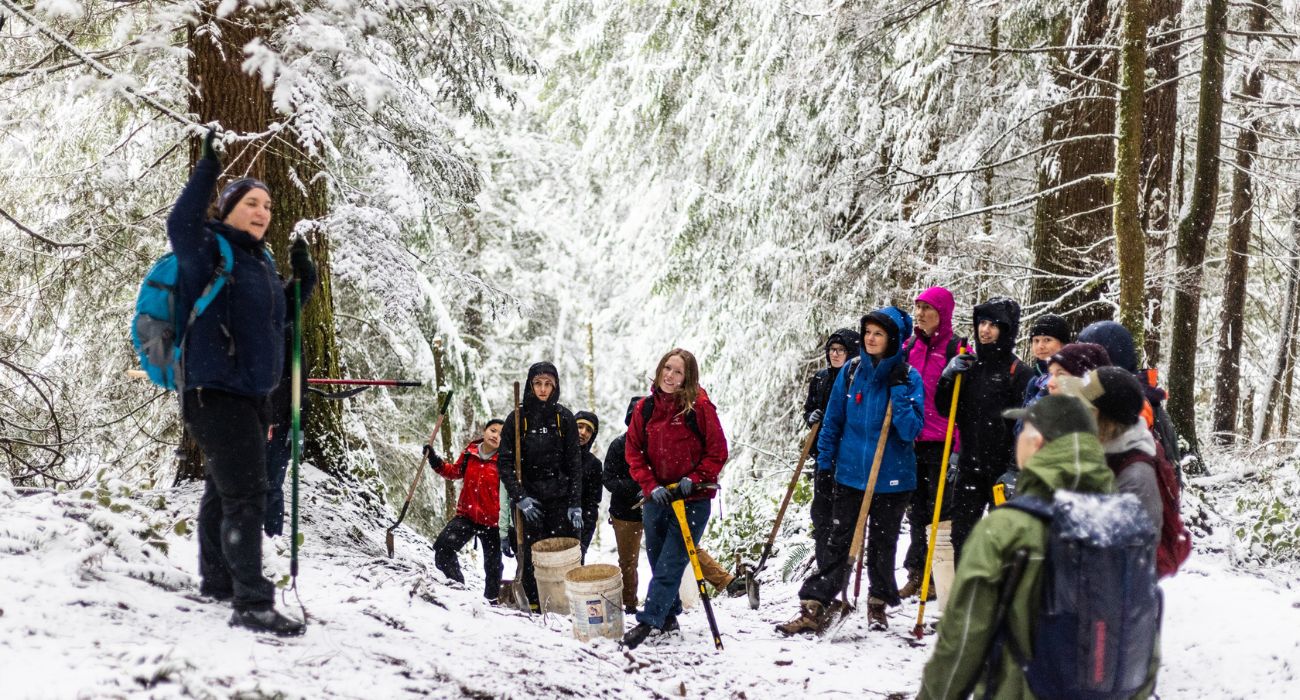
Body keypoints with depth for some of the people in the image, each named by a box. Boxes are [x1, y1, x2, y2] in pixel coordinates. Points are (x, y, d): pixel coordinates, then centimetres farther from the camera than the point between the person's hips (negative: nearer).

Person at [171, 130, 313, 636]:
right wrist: (206, 174, -35)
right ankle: (251, 603, -14)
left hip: (250, 394, 9)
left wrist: (302, 282, 10)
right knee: (245, 493, -14)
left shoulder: (260, 262, 14)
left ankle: (217, 580, 33)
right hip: (214, 390, -9)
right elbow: (180, 226, -30)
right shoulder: (209, 251, -9)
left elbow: (275, 318, 25)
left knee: (224, 489, 20)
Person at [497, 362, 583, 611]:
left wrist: (576, 504, -3)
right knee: (532, 555, -5)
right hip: (528, 500, -1)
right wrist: (520, 497, -10)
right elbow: (505, 463, 1)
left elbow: (575, 463, 4)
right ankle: (535, 604, 4)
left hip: (560, 499, 1)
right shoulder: (516, 419, 3)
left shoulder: (564, 418, 5)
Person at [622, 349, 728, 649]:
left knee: (670, 564, -9)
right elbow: (633, 452, 6)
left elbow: (717, 452, -4)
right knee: (658, 561, 12)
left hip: (693, 500, -4)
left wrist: (693, 480, -13)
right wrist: (651, 487, -6)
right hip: (656, 497, 4)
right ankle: (669, 615, 28)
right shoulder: (645, 408, 3)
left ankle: (648, 621, -8)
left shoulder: (700, 406, -8)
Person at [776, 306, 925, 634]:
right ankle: (814, 609, 0)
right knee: (838, 544, 1)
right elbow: (834, 420, 9)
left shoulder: (909, 378, -7)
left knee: (882, 545, 12)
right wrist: (824, 459, 9)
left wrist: (899, 393, -23)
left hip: (892, 478, -2)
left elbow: (911, 430, -15)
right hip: (850, 474, 2)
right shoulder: (851, 372, 1)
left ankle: (878, 604, 30)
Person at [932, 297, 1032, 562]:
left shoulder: (1018, 372, -8)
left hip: (1002, 468, -5)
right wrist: (948, 376, -5)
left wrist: (1014, 471, -20)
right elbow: (944, 408, 13)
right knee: (961, 533, 8)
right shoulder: (969, 365, 9)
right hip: (969, 466, 5)